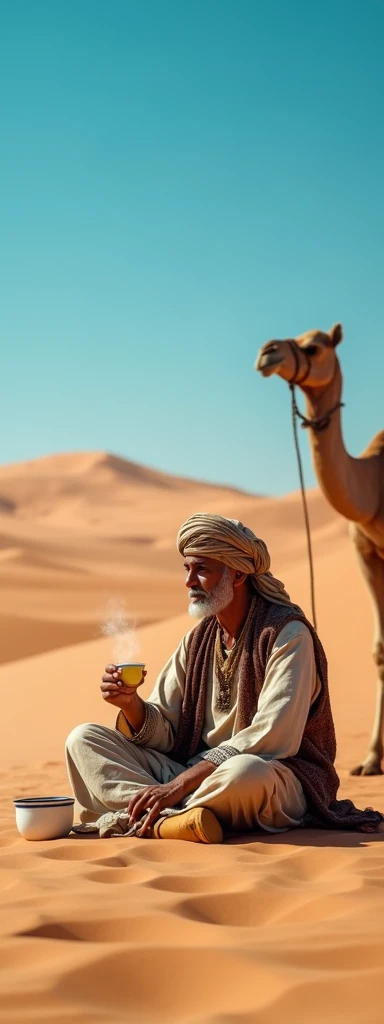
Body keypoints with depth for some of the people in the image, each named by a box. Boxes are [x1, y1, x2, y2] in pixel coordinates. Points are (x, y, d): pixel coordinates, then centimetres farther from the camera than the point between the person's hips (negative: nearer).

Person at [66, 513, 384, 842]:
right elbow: (163, 735, 10)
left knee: (244, 772, -43)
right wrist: (131, 705, -13)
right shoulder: (197, 641, 11)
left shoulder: (288, 634, -11)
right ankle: (170, 817, -29)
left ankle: (147, 820, -20)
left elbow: (272, 738, -21)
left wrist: (181, 782, -24)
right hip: (194, 776, 7)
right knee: (83, 739, -7)